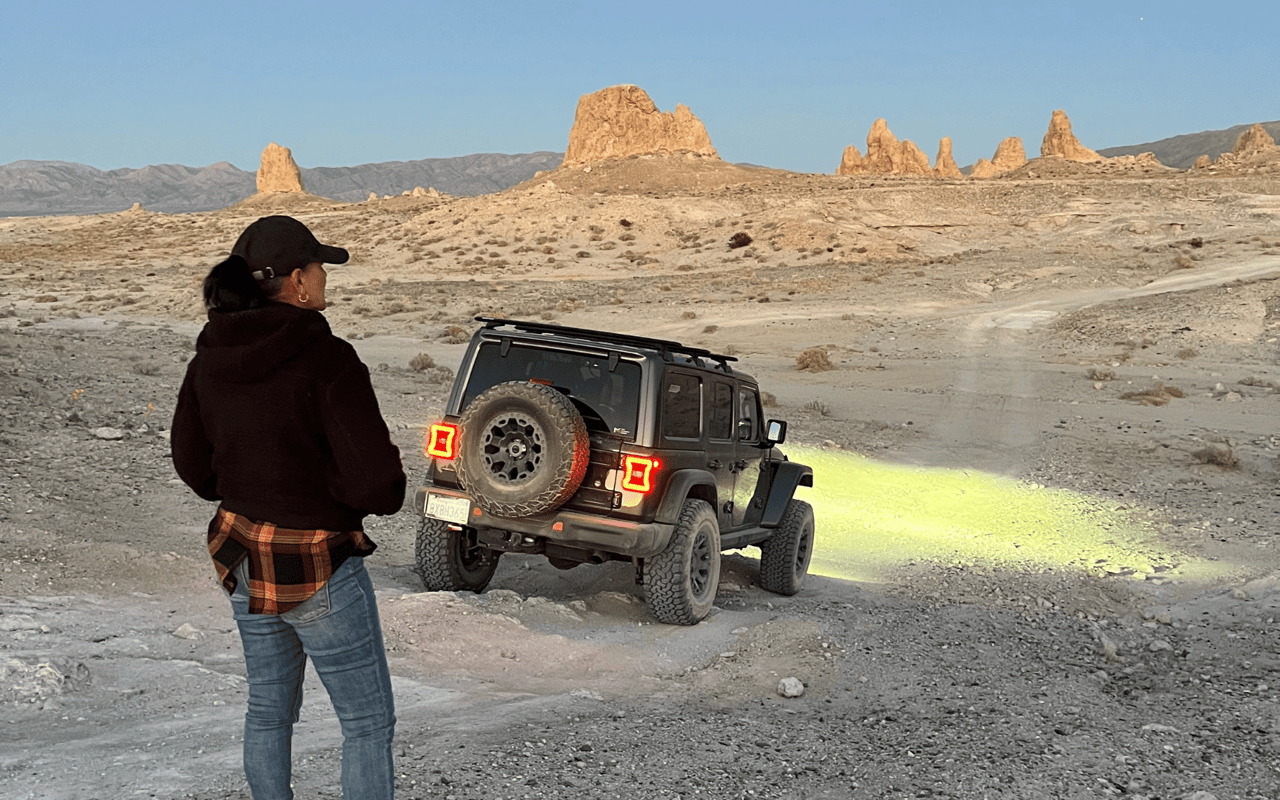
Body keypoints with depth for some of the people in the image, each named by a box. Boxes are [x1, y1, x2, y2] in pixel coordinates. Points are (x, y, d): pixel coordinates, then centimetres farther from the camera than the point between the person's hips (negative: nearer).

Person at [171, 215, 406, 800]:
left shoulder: (211, 359, -2)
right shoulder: (325, 361, -23)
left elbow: (194, 465, 10)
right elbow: (377, 483, -23)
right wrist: (332, 488, -2)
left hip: (242, 558, 7)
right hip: (315, 570, -7)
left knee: (269, 709, 23)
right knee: (369, 722, 9)